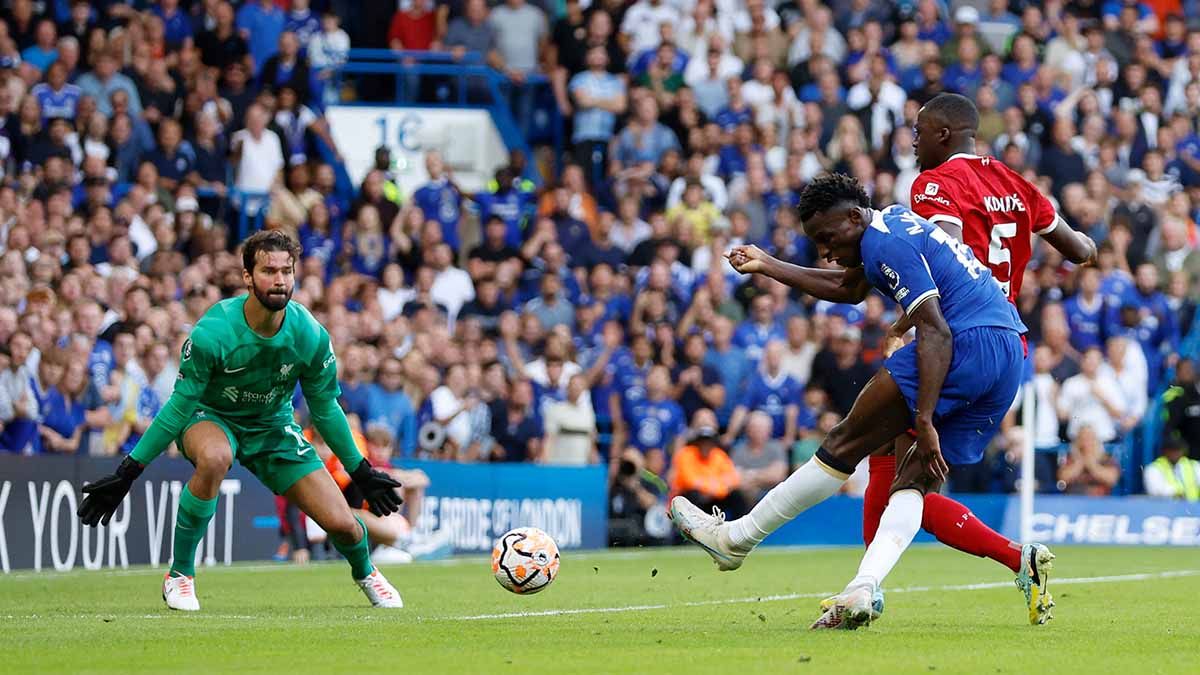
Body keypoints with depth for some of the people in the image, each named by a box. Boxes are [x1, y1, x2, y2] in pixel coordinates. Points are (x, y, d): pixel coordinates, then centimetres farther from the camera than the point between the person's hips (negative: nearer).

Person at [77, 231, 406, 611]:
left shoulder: (310, 335, -18)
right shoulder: (212, 333, -28)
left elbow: (325, 408, 0)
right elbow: (180, 405, -18)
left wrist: (360, 472, 9)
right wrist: (128, 473, -18)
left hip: (274, 425, 3)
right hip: (209, 418, -3)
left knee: (341, 524, -7)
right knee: (214, 457, -41)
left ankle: (364, 572, 33)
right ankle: (180, 575, -23)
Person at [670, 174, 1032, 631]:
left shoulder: (886, 243, -8)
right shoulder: (892, 221, 23)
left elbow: (936, 332, -18)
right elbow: (848, 289, 41)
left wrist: (924, 422, -23)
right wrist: (766, 266, 40)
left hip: (966, 344, -10)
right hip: (1011, 356, 10)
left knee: (847, 443, -3)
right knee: (914, 481, 5)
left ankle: (737, 538, 3)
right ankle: (864, 589, -12)